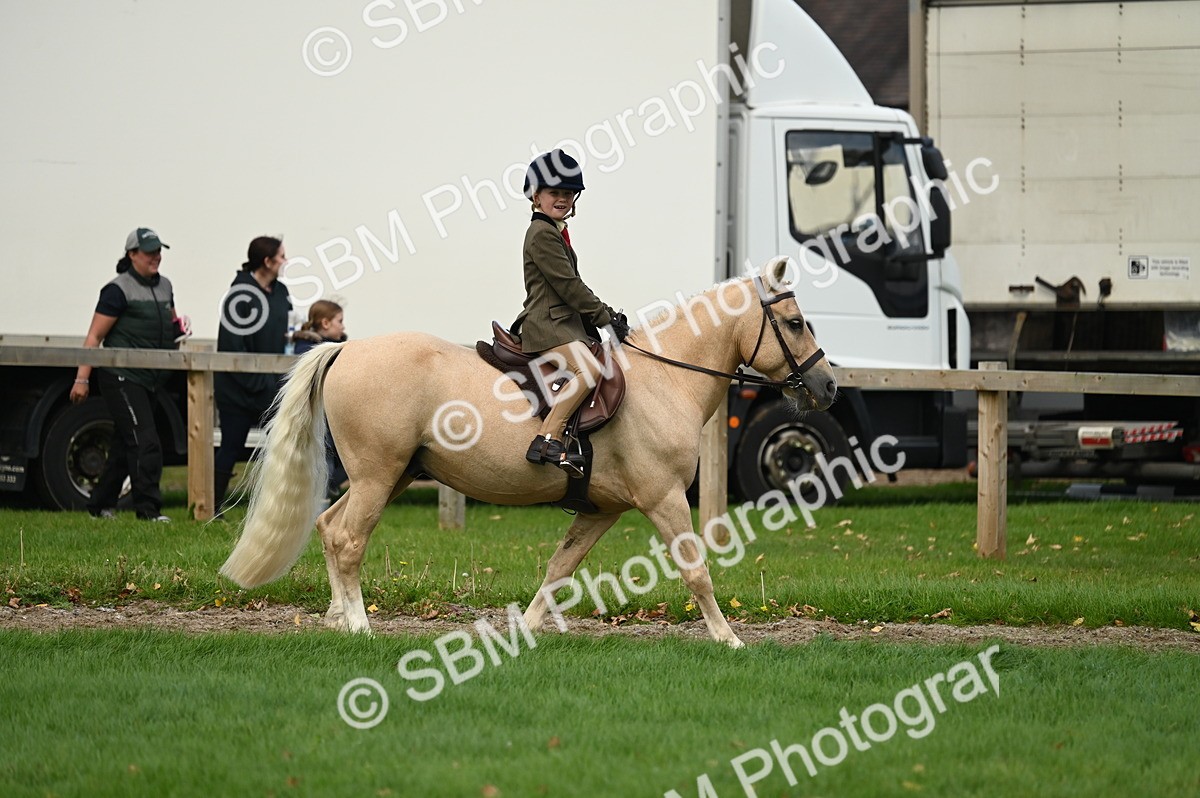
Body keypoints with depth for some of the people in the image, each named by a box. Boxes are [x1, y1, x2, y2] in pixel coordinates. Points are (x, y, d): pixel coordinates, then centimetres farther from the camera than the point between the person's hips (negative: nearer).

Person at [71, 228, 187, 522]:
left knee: (125, 445, 13)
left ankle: (100, 505, 23)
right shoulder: (118, 290, -9)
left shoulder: (164, 286, 14)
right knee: (145, 441, -14)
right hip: (122, 377, -8)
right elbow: (95, 336, -11)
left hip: (152, 378, 8)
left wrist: (179, 326, 5)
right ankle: (148, 507, -12)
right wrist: (82, 378, -16)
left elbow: (169, 325, 31)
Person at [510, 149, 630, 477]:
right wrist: (606, 318, -12)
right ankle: (547, 440, -34)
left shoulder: (556, 232, 21)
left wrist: (607, 315, 13)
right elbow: (569, 286, -16)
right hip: (547, 326, -11)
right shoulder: (542, 234, -10)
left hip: (568, 323, 11)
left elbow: (571, 287, 24)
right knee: (589, 368, -31)